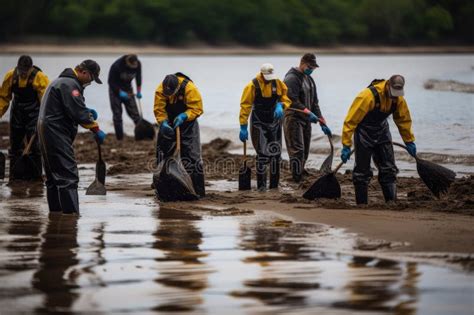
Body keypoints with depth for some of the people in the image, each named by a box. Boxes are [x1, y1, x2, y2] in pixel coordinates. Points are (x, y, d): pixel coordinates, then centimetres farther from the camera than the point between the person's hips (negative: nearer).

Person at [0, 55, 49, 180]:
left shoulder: (40, 78, -19)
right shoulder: (10, 76, -6)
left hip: (34, 117, -5)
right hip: (17, 116, 5)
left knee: (35, 148, -7)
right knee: (15, 148, 11)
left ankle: (35, 176, 2)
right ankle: (15, 177, 20)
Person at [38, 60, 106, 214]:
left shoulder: (62, 80, 20)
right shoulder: (70, 84, -15)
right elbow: (78, 112, -21)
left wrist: (87, 112, 10)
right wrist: (96, 129, -14)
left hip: (47, 131, 11)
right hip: (56, 132, -11)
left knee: (54, 175, 15)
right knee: (68, 174, -14)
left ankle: (55, 210, 21)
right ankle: (71, 212, -19)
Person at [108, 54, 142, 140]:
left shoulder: (138, 64, -16)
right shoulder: (116, 66, -30)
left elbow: (138, 76, 4)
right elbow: (111, 81, -19)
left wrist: (139, 91, -2)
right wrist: (120, 92, -28)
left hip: (127, 88, 3)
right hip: (116, 89, -3)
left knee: (134, 112, -2)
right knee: (117, 115, -5)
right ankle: (119, 138, -1)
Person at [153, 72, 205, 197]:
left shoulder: (189, 89, -25)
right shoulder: (160, 90, -16)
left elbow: (197, 109, -22)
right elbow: (159, 110, -14)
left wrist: (183, 116, -34)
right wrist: (163, 122, -30)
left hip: (187, 124, -3)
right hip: (169, 125, 3)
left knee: (192, 156, -9)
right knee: (163, 153, 7)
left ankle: (198, 190, -7)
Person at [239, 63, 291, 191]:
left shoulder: (278, 83, -3)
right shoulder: (253, 86, -15)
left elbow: (286, 98, 7)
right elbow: (245, 106, -13)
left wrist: (281, 105, -17)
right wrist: (243, 127, -16)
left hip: (275, 122, 5)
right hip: (259, 124, -5)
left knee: (276, 153, 6)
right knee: (262, 154, -12)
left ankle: (274, 184, 16)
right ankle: (261, 185, -5)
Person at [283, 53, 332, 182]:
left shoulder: (309, 79, 19)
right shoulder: (292, 78, -10)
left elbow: (314, 103, 21)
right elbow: (292, 101, -21)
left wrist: (322, 123, 15)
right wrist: (308, 113, -28)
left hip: (306, 120, 9)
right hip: (293, 118, -9)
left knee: (305, 152, 9)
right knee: (297, 150, -15)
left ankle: (301, 172, 16)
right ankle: (297, 180, -18)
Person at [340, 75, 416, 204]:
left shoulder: (398, 98, -10)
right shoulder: (368, 95, -30)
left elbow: (404, 119, 9)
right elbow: (350, 120, -27)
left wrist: (409, 141, 15)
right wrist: (346, 146, -26)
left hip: (382, 131, 6)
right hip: (364, 132, -6)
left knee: (389, 169, 2)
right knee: (362, 171, -3)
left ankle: (392, 202, 5)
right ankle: (361, 204, 6)